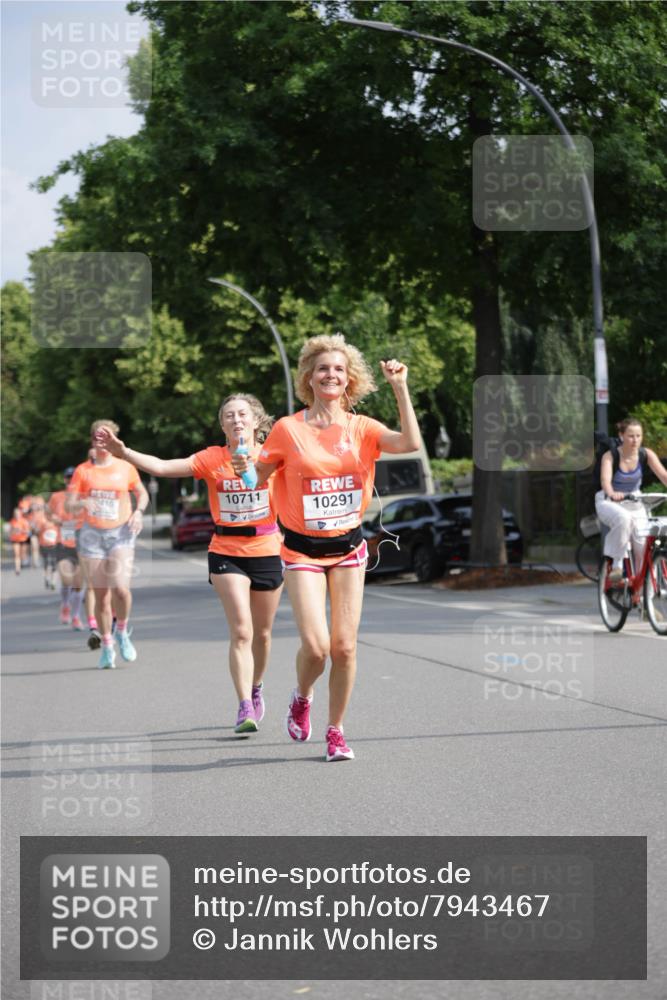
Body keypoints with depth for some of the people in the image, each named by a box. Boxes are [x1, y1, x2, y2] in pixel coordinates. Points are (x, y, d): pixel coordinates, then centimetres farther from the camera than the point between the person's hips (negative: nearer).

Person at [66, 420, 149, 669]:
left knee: (120, 588, -20)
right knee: (101, 594, 1)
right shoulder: (83, 471, 3)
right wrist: (83, 503, -24)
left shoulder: (125, 468, 4)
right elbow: (69, 505, -1)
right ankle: (107, 647, 16)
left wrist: (138, 511, -2)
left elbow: (142, 493, 18)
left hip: (121, 534, -1)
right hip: (92, 536, 1)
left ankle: (122, 632, 7)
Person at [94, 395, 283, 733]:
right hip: (227, 554, -1)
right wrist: (123, 452, -27)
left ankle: (256, 689, 39)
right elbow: (162, 467, -14)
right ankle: (245, 708, -14)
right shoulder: (213, 459, -4)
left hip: (267, 553, 1)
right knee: (241, 632, -14)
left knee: (262, 633, 14)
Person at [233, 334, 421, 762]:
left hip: (348, 548, 2)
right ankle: (302, 697, 21)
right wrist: (244, 467, -18)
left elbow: (411, 443, -16)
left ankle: (336, 731, 18)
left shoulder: (361, 428, 0)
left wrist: (400, 388, -20)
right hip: (303, 549, -2)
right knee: (316, 646, -13)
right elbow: (258, 478, 4)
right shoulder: (289, 429, -4)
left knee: (344, 646, 0)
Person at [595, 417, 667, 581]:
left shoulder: (646, 455, -11)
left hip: (634, 503, 3)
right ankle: (616, 564, -25)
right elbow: (605, 480, -35)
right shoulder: (610, 456, -18)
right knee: (623, 518, -37)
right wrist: (612, 493, -57)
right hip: (609, 503, -3)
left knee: (644, 545, -12)